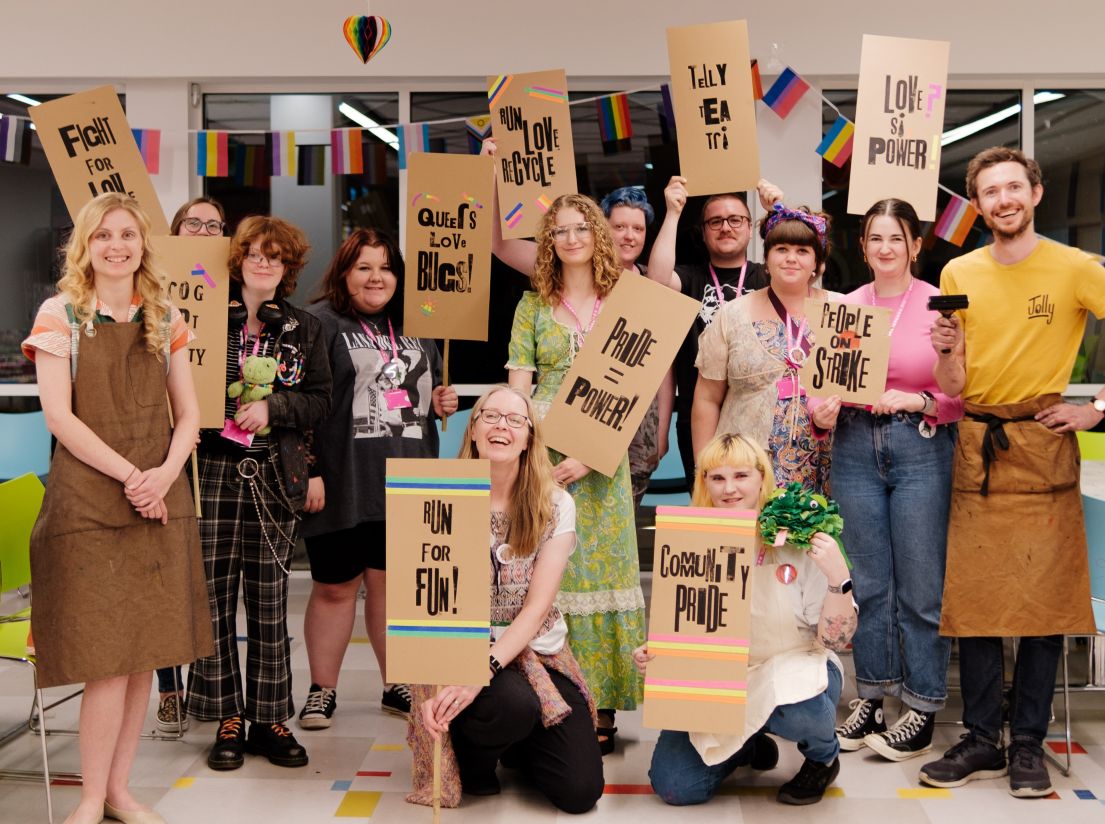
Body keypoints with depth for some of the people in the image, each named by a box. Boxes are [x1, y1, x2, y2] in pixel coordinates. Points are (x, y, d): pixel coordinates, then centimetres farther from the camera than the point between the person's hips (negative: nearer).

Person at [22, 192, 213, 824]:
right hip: (89, 500, -4)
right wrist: (129, 474, -13)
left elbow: (188, 414, 10)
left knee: (147, 651, 5)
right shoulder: (61, 315, 0)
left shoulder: (166, 319, 11)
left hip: (159, 498, 4)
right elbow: (59, 416, -7)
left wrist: (164, 472, -9)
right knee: (107, 657, -5)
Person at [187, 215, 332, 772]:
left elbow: (320, 399, 7)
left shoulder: (304, 328, 11)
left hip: (275, 475, 1)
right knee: (215, 595, 0)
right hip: (214, 469, -1)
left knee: (269, 598, 4)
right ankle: (227, 720, 10)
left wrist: (273, 406, -9)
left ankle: (269, 718, 13)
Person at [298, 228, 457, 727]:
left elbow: (428, 389, 31)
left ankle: (398, 686, 24)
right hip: (343, 484, -5)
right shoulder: (320, 324, -5)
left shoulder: (414, 330, 17)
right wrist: (308, 471, -18)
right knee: (335, 587, 5)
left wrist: (440, 404, 7)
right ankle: (322, 691, 19)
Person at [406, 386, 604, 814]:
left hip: (537, 652, 2)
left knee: (580, 791, -11)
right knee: (513, 704, -36)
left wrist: (484, 670, -24)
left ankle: (510, 743, 21)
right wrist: (431, 683, -22)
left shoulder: (555, 506, -4)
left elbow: (537, 606, -10)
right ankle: (471, 752, 0)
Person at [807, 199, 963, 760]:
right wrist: (822, 413, -9)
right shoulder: (843, 308, 8)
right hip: (855, 448, 3)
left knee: (920, 586, 1)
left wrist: (914, 401, -17)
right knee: (868, 582, 10)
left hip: (922, 449, -3)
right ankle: (871, 696, 24)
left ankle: (922, 708, 14)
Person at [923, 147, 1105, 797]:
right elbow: (952, 386, 7)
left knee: (1045, 598, 1)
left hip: (1044, 446, -3)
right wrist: (949, 352, -13)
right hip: (977, 449, 3)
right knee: (973, 597, 4)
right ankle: (983, 740, 15)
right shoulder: (959, 274, 7)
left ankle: (1029, 744, 12)